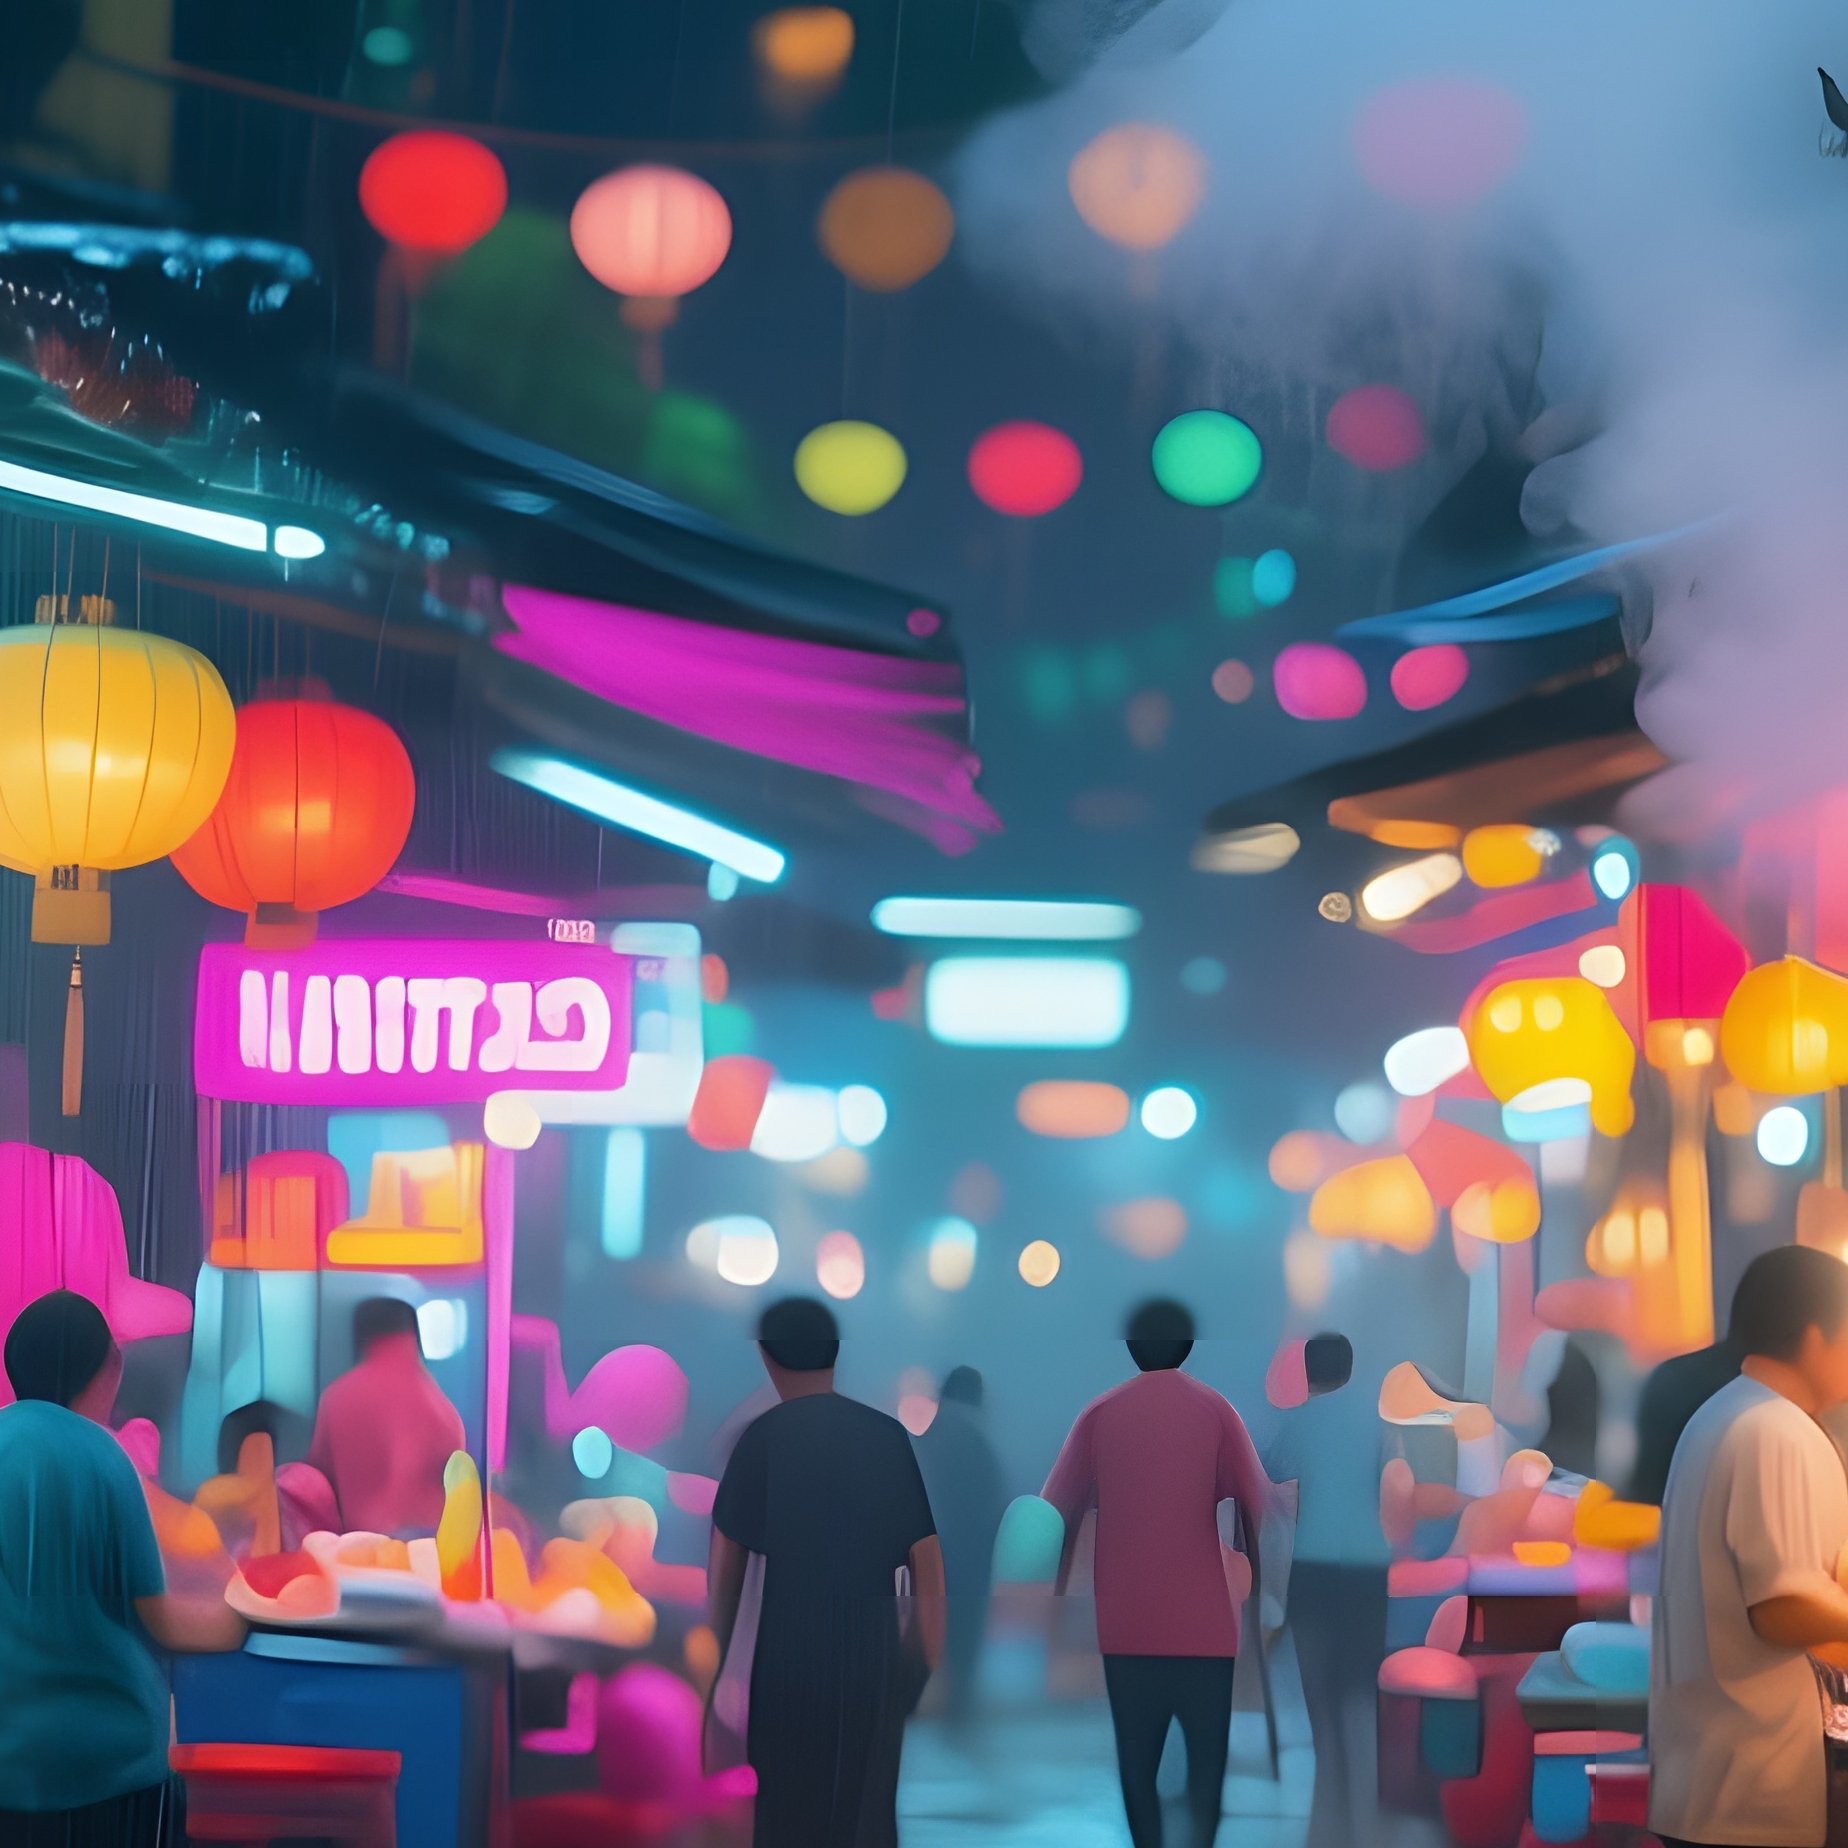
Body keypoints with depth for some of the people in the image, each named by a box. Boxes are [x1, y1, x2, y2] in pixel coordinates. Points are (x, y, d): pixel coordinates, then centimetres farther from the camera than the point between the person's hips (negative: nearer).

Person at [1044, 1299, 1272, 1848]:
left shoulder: (1099, 1413, 6)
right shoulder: (1214, 1410, 1)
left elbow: (1058, 1511, 3)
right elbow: (1257, 1508, -3)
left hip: (1125, 1620, 2)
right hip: (1202, 1617, -1)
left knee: (1136, 1755, 6)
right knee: (1207, 1751, 5)